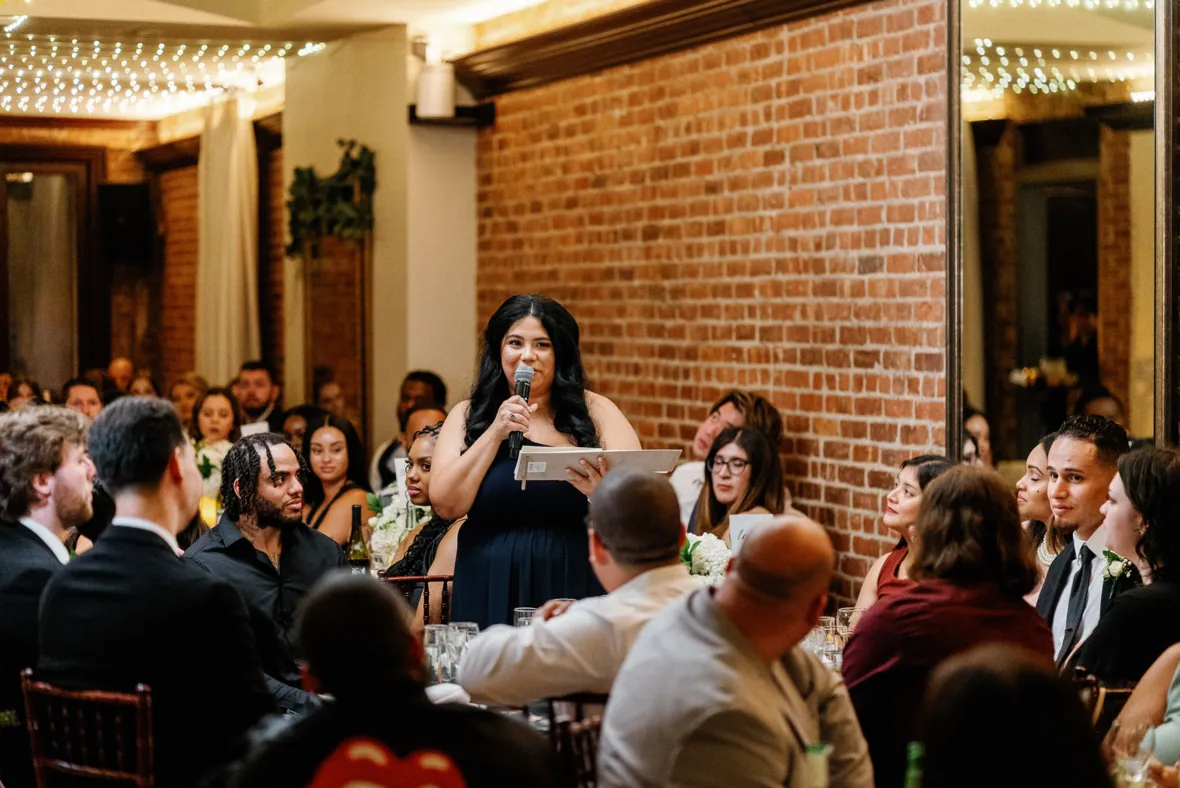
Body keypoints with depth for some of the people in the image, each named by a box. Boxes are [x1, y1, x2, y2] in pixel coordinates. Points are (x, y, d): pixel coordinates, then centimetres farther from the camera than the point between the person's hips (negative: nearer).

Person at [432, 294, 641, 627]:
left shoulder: (594, 412, 5)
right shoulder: (467, 417, 8)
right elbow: (446, 505, -5)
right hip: (491, 595, 1)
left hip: (573, 587, 0)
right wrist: (495, 433, -10)